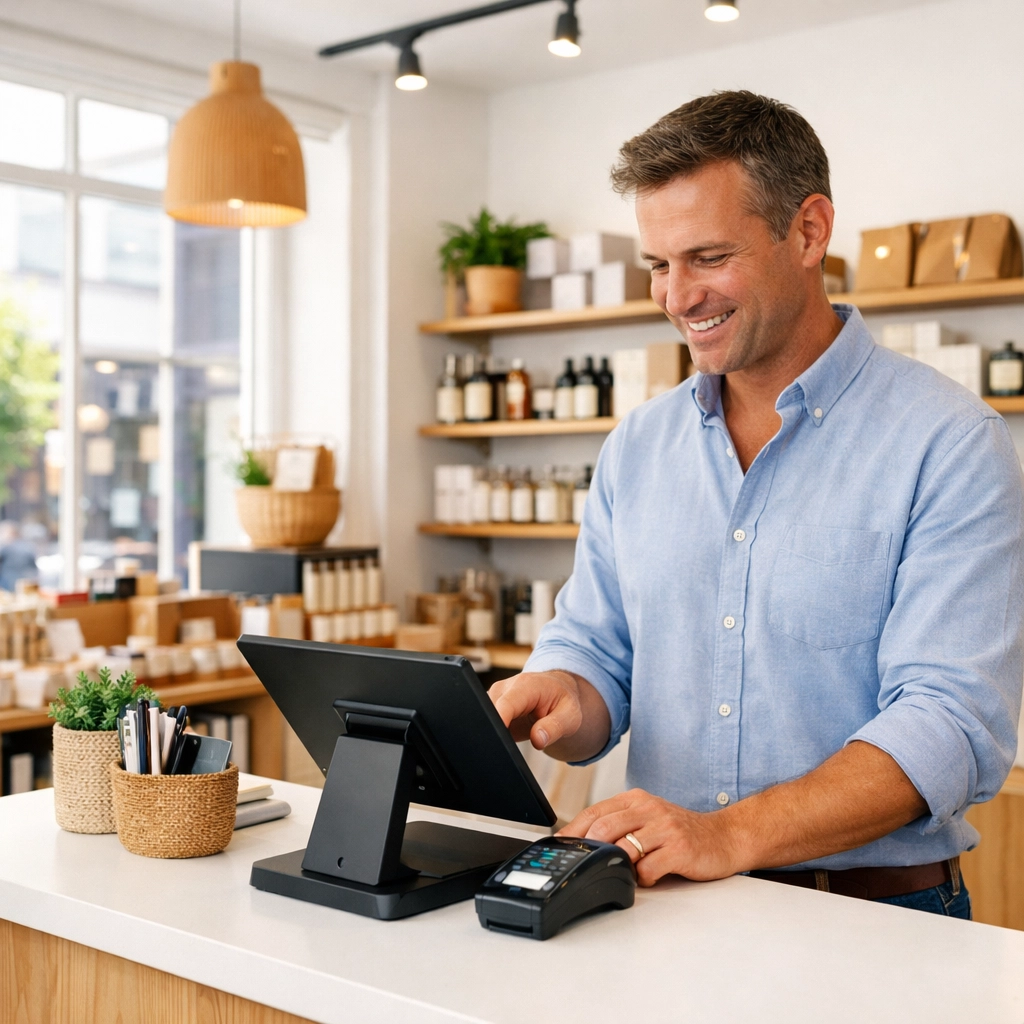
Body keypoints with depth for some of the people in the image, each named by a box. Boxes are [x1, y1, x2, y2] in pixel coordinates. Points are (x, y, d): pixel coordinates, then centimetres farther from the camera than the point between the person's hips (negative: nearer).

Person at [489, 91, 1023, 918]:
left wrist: (729, 834, -23)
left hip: (879, 914, -4)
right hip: (665, 909, 4)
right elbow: (595, 655, 16)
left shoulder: (949, 445, -4)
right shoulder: (637, 448, 14)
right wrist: (562, 700, -8)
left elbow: (950, 721, -12)